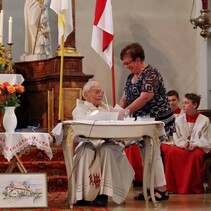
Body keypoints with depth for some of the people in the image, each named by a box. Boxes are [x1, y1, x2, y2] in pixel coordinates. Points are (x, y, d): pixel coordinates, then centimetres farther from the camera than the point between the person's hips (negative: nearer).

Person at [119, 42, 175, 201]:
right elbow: (125, 97, 14)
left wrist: (125, 111, -22)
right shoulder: (131, 77, 13)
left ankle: (161, 189, -6)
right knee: (145, 155, 9)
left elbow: (145, 97, -24)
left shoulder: (150, 74, -15)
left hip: (156, 119, -9)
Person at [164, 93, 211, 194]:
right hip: (182, 146, 3)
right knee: (171, 152, -31)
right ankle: (174, 186, -25)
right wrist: (184, 144, -17)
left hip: (198, 147, -3)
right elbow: (176, 138, 5)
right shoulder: (179, 120, 10)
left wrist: (194, 145, -20)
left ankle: (195, 188, -26)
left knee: (195, 155, -39)